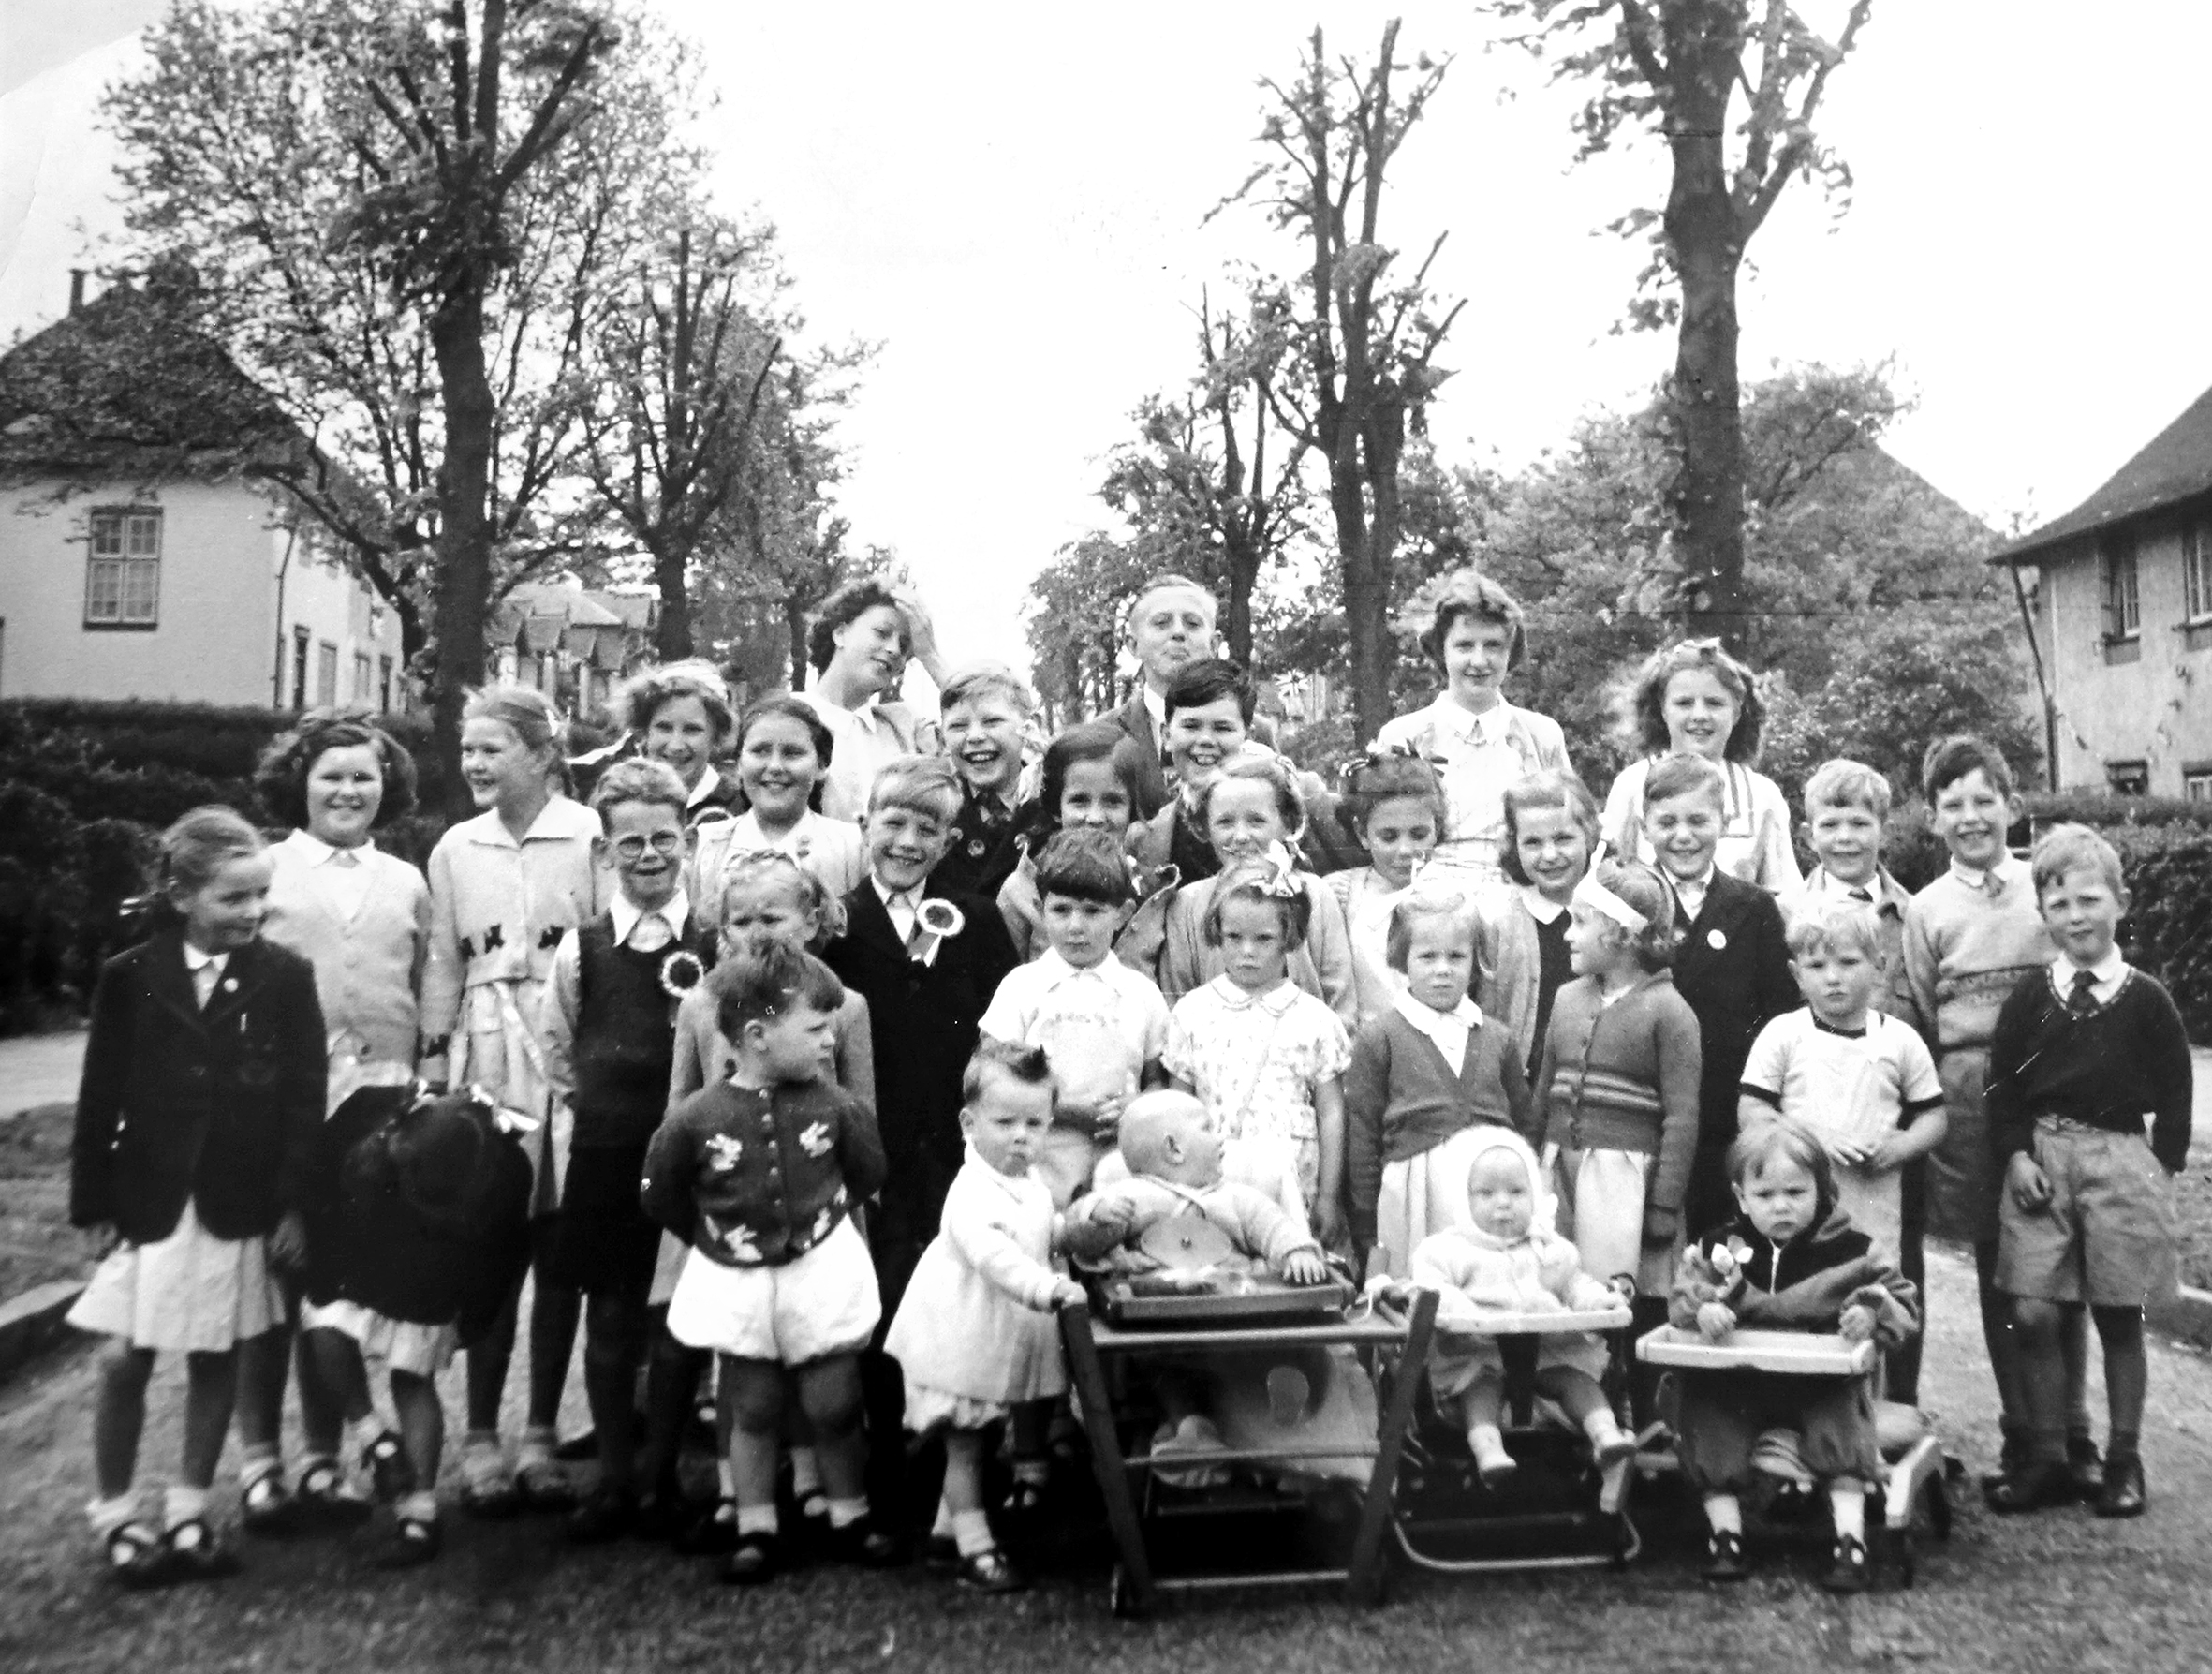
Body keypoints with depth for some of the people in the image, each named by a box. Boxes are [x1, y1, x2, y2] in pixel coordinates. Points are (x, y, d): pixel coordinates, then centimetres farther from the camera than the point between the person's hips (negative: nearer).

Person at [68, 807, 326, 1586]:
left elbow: (304, 1098, -4)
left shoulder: (286, 978, -4)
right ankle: (115, 1513, 20)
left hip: (240, 1204, 0)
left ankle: (188, 1508, 25)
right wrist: (93, 1200, -1)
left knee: (216, 1360, 9)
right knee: (124, 1359, 1)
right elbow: (101, 1096, 2)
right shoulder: (130, 977, -2)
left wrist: (294, 1205, -6)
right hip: (149, 1198, 0)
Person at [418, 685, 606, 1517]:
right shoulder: (455, 848, 9)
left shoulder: (591, 835, -4)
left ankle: (541, 1434, 18)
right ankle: (482, 1438, 13)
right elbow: (442, 968, 13)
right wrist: (434, 1071, 9)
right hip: (486, 1057, 2)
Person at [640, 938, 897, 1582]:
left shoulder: (834, 1106, -12)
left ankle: (850, 1520, 26)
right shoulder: (695, 1119, -15)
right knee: (752, 1411, 13)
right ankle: (756, 1530, 25)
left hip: (821, 1270, 0)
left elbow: (868, 1173, 4)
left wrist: (823, 1217, 5)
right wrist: (717, 1237, 3)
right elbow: (662, 1197, -1)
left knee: (835, 1406, 9)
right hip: (736, 1282, 0)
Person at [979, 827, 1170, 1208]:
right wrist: (1070, 1111, -12)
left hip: (1119, 1164, 2)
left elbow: (1156, 1083, 13)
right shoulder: (1023, 986, 2)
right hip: (1041, 1163, -2)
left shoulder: (1142, 993, 8)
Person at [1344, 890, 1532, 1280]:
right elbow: (1362, 1136, 1)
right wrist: (1367, 1234, -1)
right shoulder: (1379, 1038, 1)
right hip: (1415, 1190, -3)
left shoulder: (1498, 1039, 11)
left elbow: (1523, 1125, 16)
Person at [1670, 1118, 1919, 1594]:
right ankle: (1724, 1532, -13)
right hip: (1737, 1386, 1)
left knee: (1843, 1412, -27)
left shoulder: (1851, 1249, -1)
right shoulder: (1719, 1246, 2)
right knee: (1703, 1404, -20)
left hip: (1823, 1384, -1)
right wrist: (1703, 1307, -27)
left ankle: (1850, 1540, -18)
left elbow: (1903, 1302, 3)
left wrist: (1872, 1313, -21)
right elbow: (1682, 1296, -2)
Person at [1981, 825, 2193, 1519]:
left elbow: (2174, 1090, 5)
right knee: (2033, 1315, -1)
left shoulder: (2144, 998, 0)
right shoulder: (2030, 995, 3)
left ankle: (2123, 1460, 23)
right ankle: (2046, 1459, 12)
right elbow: (2002, 1083, 6)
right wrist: (2016, 1154, -5)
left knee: (2118, 1318, 8)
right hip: (2039, 1156, 1)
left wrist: (2162, 1165, -3)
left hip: (2121, 1158, -1)